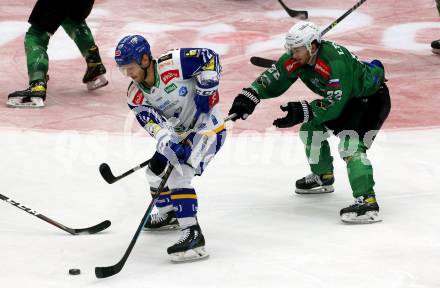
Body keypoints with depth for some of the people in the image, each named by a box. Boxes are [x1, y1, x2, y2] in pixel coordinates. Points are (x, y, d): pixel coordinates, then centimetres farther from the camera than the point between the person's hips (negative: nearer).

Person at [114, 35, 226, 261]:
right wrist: (168, 146, -34)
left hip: (208, 126, -8)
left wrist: (205, 92, -20)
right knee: (156, 170, 16)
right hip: (180, 133, 8)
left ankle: (193, 234, -26)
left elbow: (209, 58, -17)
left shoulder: (174, 64, -25)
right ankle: (168, 215, 42)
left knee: (178, 174, -22)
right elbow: (154, 123, -18)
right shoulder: (136, 96, -7)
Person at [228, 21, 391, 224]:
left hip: (372, 96, -10)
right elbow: (273, 79, -6)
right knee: (312, 128, 13)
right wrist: (249, 97, -20)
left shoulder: (334, 62, -35)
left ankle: (367, 201, -34)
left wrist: (302, 112, -40)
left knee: (351, 145, -26)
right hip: (345, 98, 10)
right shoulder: (296, 59, -10)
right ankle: (323, 177, 36)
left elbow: (334, 104, -34)